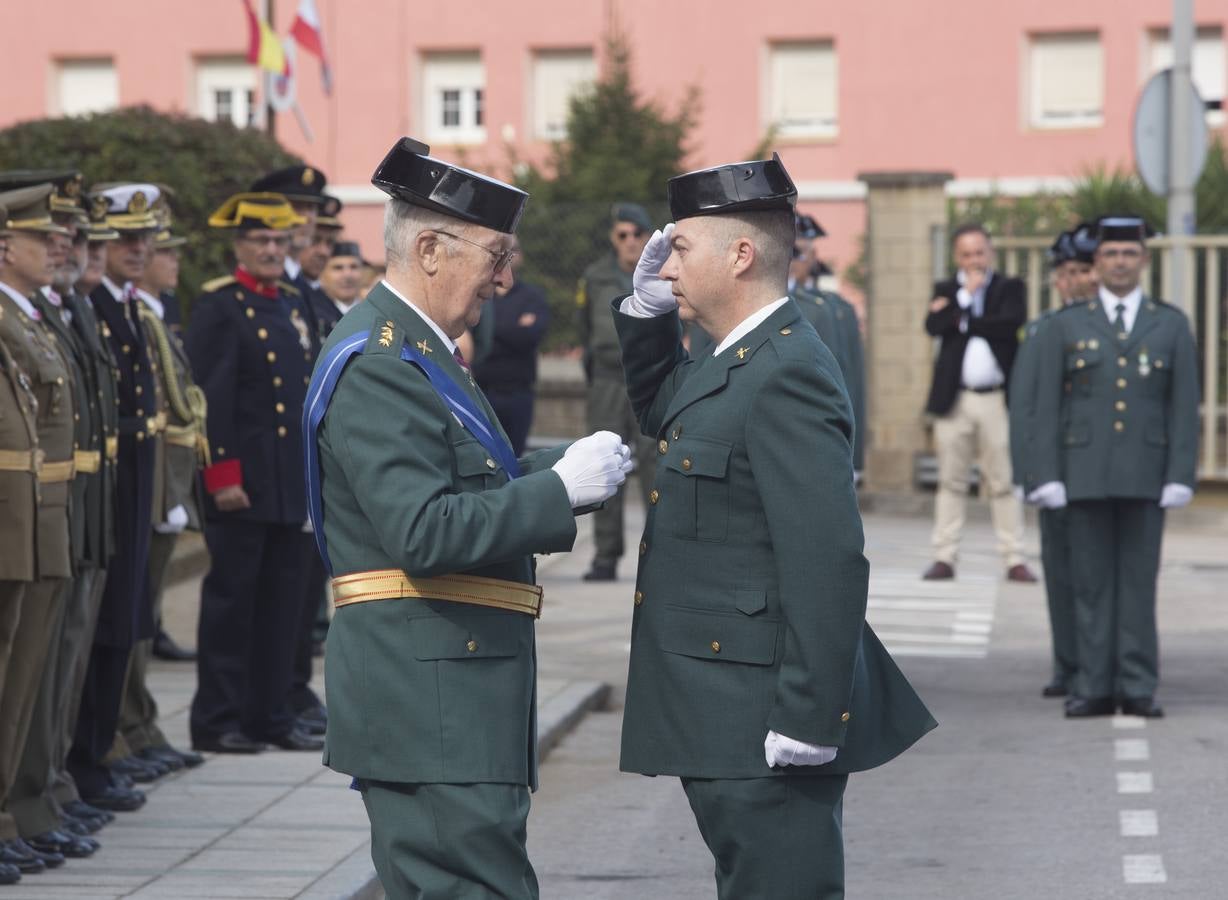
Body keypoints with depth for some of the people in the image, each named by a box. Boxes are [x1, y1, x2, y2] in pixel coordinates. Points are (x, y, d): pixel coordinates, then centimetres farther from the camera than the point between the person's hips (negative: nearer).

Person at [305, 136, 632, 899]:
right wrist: (561, 487, -21)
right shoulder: (377, 367, -17)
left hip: (442, 691, 11)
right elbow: (423, 533, -26)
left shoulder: (415, 350, 17)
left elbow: (465, 484, 24)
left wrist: (568, 464, 9)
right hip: (429, 696, -11)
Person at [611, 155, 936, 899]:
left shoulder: (789, 374, -19)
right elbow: (663, 413, 35)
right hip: (727, 725, 11)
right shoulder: (736, 362, 13)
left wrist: (807, 721, -26)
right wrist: (646, 309, 17)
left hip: (765, 726, -11)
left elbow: (828, 562, -24)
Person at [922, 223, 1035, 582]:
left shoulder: (1009, 288, 9)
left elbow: (1013, 321, -11)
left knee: (1003, 482, -2)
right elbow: (933, 326, -5)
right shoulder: (946, 291, 13)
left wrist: (962, 320, -7)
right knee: (951, 482, 3)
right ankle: (944, 557, 5)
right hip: (953, 400, 2)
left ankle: (1014, 560, -2)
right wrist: (966, 293, -8)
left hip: (997, 400, -1)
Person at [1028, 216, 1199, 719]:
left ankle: (1138, 690, 3)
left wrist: (1181, 476, -7)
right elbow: (1047, 408, 3)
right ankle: (1094, 689, 4)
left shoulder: (1172, 326, 7)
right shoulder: (1065, 327, 6)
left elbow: (1185, 407, 2)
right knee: (1091, 582, 1)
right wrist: (1046, 477, -6)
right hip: (1085, 477, 0)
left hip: (1145, 478, 0)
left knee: (1139, 582, 1)